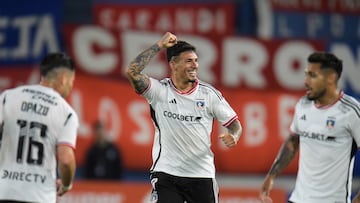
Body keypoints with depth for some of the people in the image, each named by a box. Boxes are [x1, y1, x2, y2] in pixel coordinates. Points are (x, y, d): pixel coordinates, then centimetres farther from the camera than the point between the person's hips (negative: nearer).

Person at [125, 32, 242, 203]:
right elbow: (132, 72, -18)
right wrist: (159, 46, -14)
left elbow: (234, 123, 7)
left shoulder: (209, 93, 2)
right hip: (166, 173, -2)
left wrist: (232, 136, -17)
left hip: (202, 174, 2)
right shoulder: (159, 90, -3)